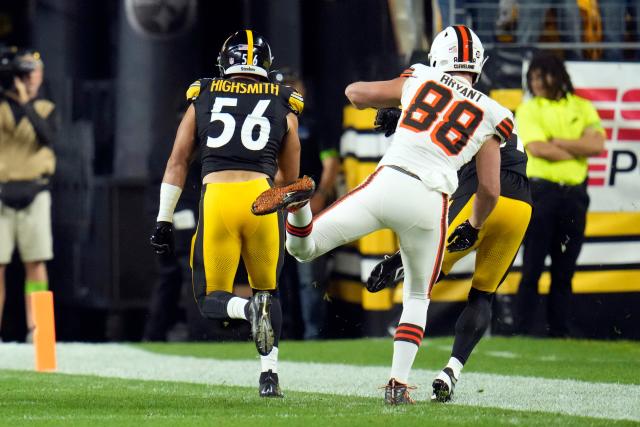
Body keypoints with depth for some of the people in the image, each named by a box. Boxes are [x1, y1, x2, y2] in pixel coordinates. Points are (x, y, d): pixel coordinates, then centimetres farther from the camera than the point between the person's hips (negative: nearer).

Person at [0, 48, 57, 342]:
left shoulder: (46, 110, 9)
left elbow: (48, 137, -9)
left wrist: (27, 105, -17)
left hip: (34, 192, 1)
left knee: (36, 261, -5)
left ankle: (34, 326, -4)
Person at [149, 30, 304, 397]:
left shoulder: (203, 98, 16)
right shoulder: (283, 106, 16)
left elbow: (177, 163, 14)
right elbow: (291, 179, 20)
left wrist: (164, 221, 17)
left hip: (217, 198, -1)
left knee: (211, 298, 11)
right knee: (267, 289, 21)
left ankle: (248, 309, -24)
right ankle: (270, 372, 2)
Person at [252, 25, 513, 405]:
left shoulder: (420, 81, 13)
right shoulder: (488, 117, 12)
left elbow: (355, 92, 21)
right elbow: (490, 191, 12)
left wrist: (394, 103, 40)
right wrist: (473, 229, 31)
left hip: (387, 185, 0)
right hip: (430, 203, 0)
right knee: (417, 298, 24)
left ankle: (298, 202, -26)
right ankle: (399, 383, 11)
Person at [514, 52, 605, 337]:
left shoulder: (582, 108, 11)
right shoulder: (528, 110, 4)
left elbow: (597, 145, -4)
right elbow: (536, 148, -12)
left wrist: (556, 142, -9)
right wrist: (577, 151, -4)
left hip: (574, 194, 3)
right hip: (540, 192, -3)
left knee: (564, 270, 5)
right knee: (532, 268, -6)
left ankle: (559, 334, 8)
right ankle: (523, 332, -6)